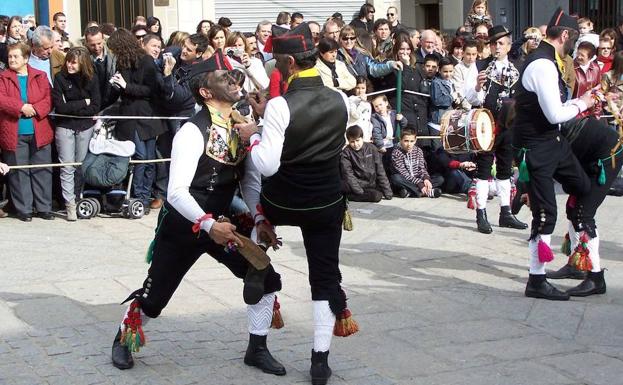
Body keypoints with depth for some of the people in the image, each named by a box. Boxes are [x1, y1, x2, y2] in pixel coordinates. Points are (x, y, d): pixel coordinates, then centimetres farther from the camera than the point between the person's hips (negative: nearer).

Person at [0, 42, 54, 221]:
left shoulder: (40, 77, 8)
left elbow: (48, 99, 0)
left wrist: (34, 109, -17)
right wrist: (21, 107, -19)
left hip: (39, 132, 1)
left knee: (42, 171, 5)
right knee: (18, 172, 4)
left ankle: (44, 208, 14)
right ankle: (23, 209, 12)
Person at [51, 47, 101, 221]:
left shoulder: (91, 78, -3)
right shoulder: (60, 78, -8)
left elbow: (95, 107, -7)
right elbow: (60, 106, -14)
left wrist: (72, 108, -13)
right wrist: (83, 103, -12)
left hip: (85, 127, 2)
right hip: (65, 127, -2)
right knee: (67, 167, -5)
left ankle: (78, 197, 17)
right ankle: (70, 205, -5)